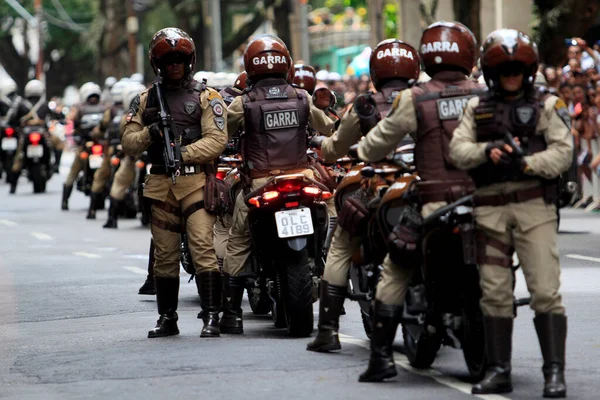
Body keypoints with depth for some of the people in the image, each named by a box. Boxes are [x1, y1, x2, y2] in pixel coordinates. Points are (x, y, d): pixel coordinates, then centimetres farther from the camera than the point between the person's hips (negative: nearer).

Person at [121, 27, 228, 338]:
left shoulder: (206, 97, 4)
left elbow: (216, 140, -7)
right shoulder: (146, 100, 15)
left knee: (203, 248, -15)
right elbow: (128, 142, 9)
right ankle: (167, 318, 17)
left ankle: (211, 316, -16)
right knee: (165, 254, 8)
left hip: (196, 181, -4)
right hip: (161, 184, 4)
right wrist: (150, 134, -11)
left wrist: (182, 154, -19)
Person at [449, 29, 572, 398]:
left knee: (546, 291, -10)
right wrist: (487, 152, -15)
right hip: (490, 208, 3)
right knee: (495, 293, 6)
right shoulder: (478, 108, 15)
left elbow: (563, 152, -4)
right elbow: (458, 149, 4)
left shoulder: (547, 105, 7)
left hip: (534, 205, -3)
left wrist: (526, 163, -20)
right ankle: (499, 370, 13)